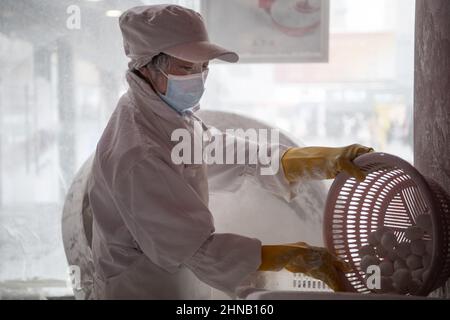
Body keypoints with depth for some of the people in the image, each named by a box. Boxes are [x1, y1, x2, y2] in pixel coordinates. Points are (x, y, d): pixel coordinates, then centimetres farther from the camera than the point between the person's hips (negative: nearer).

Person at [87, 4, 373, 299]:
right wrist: (294, 255, -24)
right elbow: (199, 251, -29)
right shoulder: (138, 155, -29)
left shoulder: (173, 116, 0)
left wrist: (330, 160, -11)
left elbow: (237, 158, 0)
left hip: (177, 285, 8)